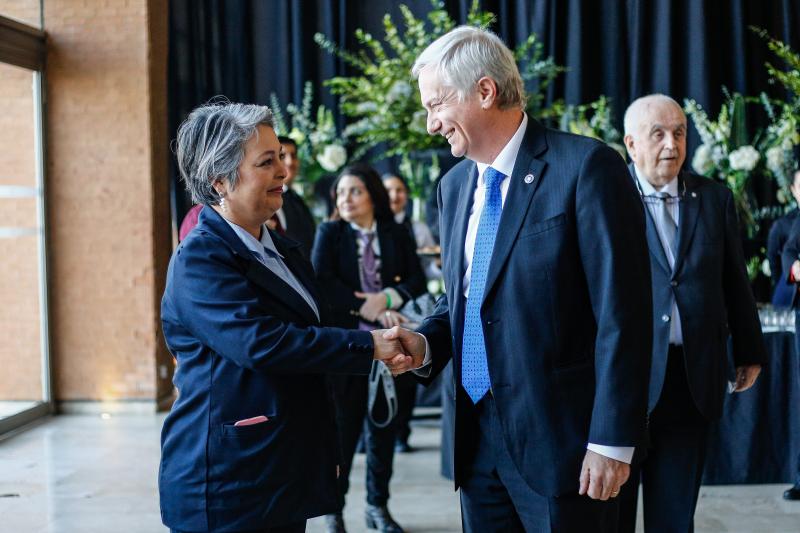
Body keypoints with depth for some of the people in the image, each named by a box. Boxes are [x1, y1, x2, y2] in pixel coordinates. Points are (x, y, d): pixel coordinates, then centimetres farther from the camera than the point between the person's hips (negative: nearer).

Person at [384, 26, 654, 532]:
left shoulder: (587, 166, -12)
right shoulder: (455, 184, 10)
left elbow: (622, 313, -15)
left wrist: (612, 441, -17)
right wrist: (426, 343, 0)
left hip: (559, 436, -6)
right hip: (478, 435, 7)